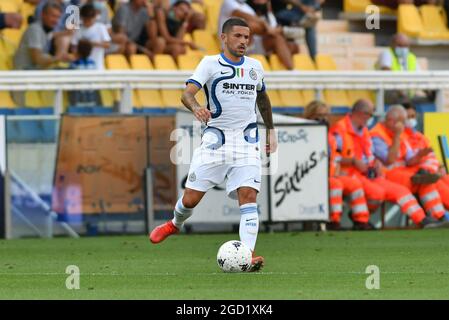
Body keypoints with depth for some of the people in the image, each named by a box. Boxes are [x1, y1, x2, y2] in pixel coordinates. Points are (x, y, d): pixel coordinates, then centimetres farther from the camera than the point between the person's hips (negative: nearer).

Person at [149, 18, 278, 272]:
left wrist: (271, 130, 30)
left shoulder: (255, 67, 11)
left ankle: (248, 255, -23)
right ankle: (176, 224, 34)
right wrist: (196, 108, -38)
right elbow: (188, 93, -17)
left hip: (247, 141, 2)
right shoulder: (211, 63, -3)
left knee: (248, 196, -16)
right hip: (215, 140, -2)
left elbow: (262, 98, 30)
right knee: (191, 198, 0)